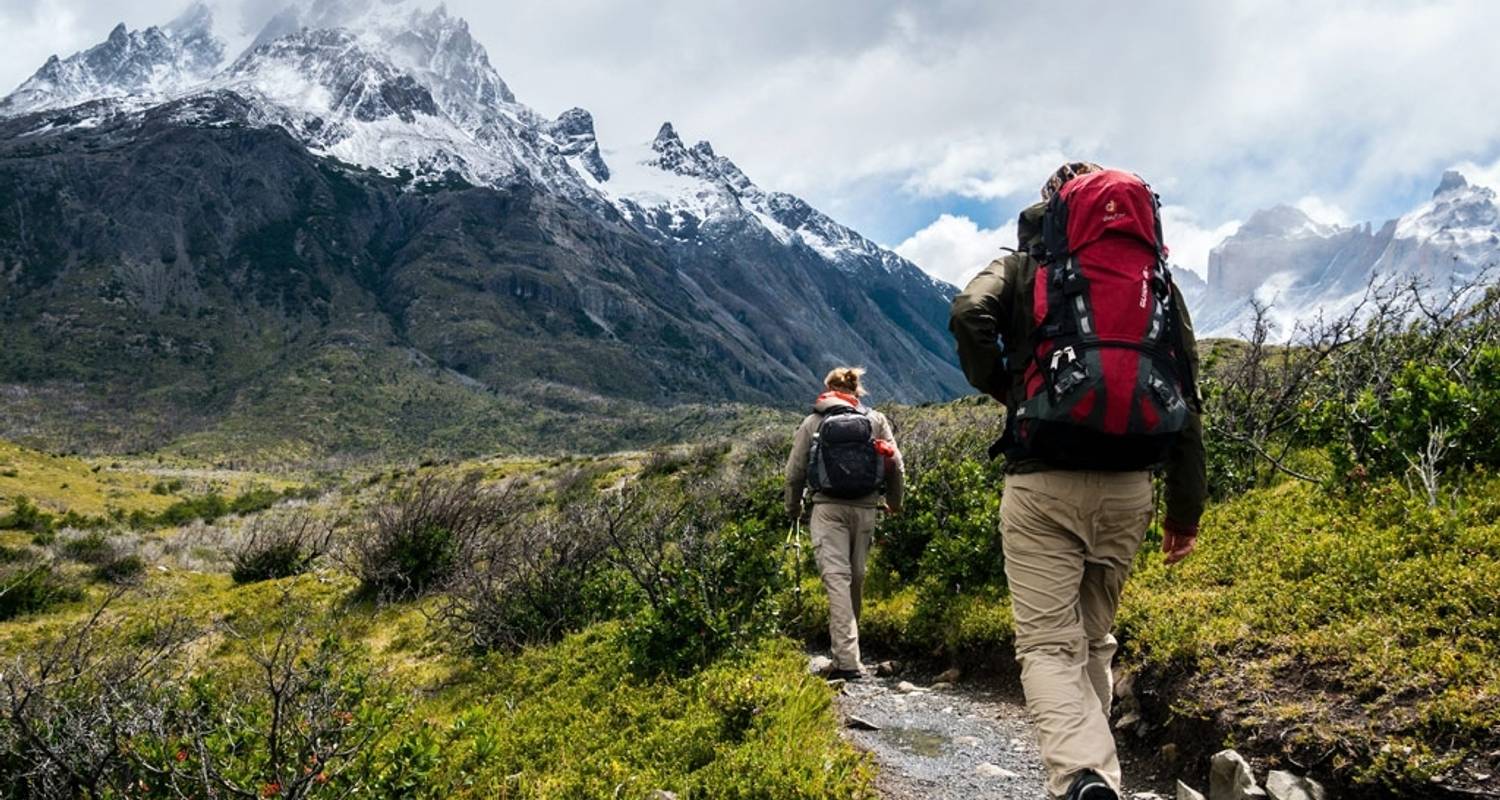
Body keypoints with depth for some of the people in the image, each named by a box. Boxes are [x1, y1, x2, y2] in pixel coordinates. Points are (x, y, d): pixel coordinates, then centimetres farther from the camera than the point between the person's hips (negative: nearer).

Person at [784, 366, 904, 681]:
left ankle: (847, 661, -17)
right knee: (856, 578, 13)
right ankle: (846, 652, 26)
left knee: (836, 578, -8)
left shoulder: (812, 423, 6)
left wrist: (793, 508, 23)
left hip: (828, 508, -2)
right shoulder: (876, 420, 9)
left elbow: (794, 471, 7)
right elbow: (895, 465, 6)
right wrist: (894, 501, 23)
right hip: (865, 508, 2)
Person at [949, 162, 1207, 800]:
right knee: (1094, 639, 19)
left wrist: (1003, 389, 2)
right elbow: (1186, 395, 11)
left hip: (1043, 482, -3)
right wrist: (1186, 507, 14)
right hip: (1128, 486, 4)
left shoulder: (1023, 269, 7)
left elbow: (969, 314, -15)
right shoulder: (1157, 277, 15)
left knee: (1048, 644, -3)